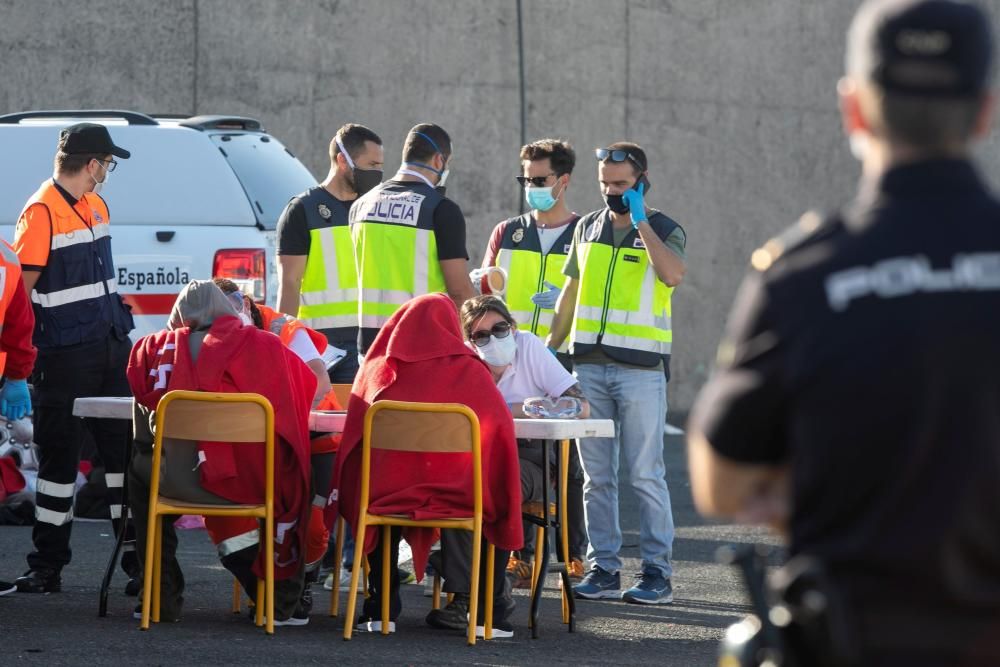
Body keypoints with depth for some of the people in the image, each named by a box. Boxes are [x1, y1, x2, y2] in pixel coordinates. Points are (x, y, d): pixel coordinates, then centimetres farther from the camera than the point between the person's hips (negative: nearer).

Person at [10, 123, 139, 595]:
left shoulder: (95, 206, 13)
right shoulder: (41, 212, -13)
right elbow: (21, 290, -14)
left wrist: (119, 330, 17)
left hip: (111, 345, 7)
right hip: (66, 357, -7)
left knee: (124, 450, 5)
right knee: (60, 458, 1)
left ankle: (139, 559, 8)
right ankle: (47, 567, 9)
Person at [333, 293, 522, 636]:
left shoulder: (377, 370, 3)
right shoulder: (470, 371, -2)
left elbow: (356, 436, 12)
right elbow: (501, 427, 4)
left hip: (387, 494, 2)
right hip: (458, 497, -2)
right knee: (494, 508, 30)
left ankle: (381, 608, 31)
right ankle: (487, 612, 22)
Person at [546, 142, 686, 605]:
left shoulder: (664, 231, 1)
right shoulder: (588, 228, 14)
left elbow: (674, 275, -20)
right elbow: (570, 294, 21)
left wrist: (641, 222, -16)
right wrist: (548, 349, 15)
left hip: (641, 369, -5)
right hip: (588, 365, 5)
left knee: (645, 474, -6)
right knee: (596, 475, 5)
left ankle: (657, 572, -3)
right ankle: (604, 569, 9)